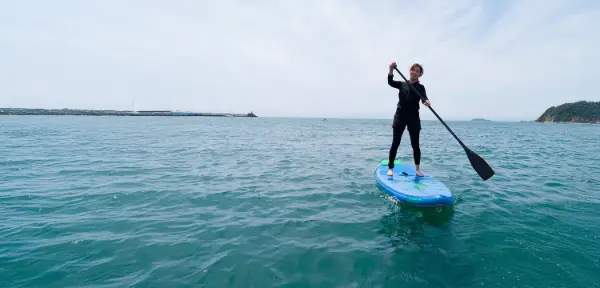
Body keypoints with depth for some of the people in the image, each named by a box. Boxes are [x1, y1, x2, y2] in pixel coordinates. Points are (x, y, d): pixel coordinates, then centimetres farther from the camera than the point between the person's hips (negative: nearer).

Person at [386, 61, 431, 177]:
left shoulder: (420, 87, 5)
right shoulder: (402, 84, 10)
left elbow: (424, 98, -15)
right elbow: (390, 82, -8)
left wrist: (426, 101, -38)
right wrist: (391, 70, -25)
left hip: (413, 118, -1)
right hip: (400, 116, 1)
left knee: (415, 144, 4)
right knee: (395, 143, -2)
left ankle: (417, 169, 16)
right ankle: (390, 168, 4)